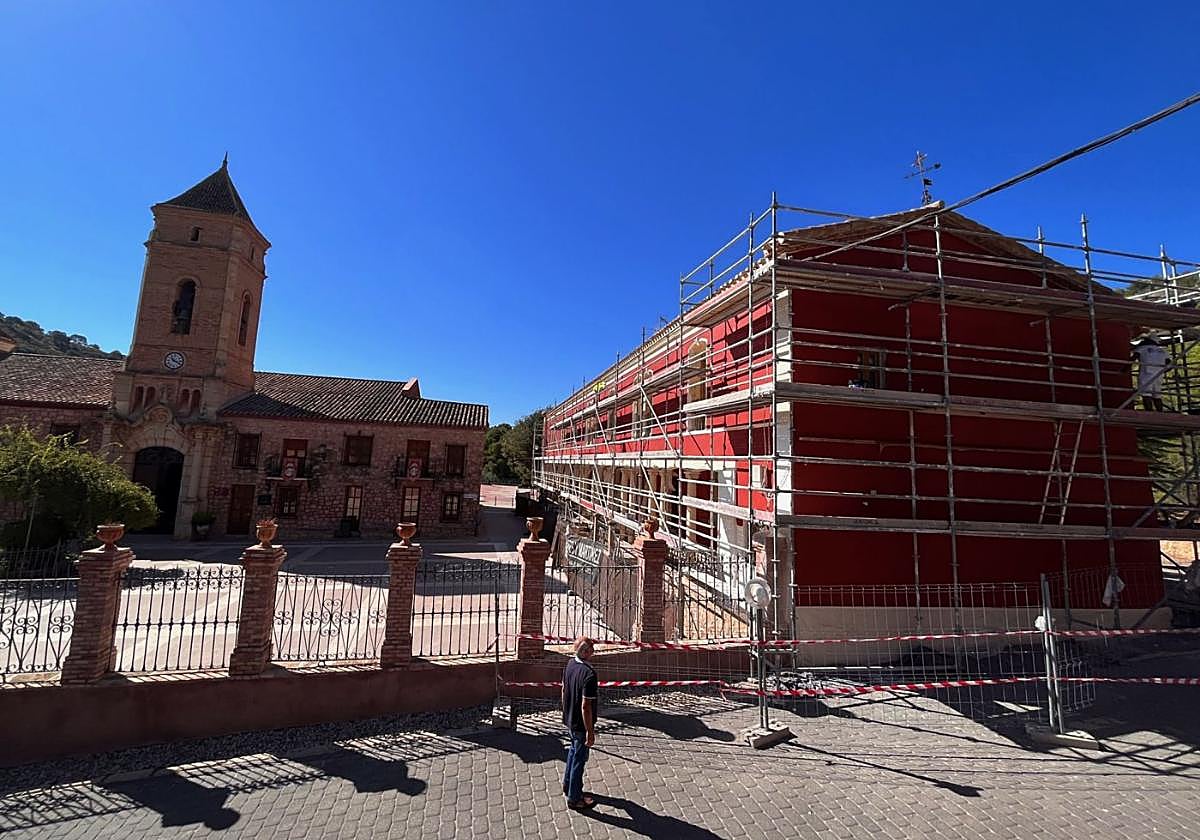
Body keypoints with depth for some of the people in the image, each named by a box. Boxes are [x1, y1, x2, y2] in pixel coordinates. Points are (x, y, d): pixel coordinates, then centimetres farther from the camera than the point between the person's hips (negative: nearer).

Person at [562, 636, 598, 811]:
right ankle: (574, 799, 27)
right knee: (579, 758, 11)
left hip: (569, 719, 8)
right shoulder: (589, 674, -32)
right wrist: (590, 732, -17)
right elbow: (585, 707, -28)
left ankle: (568, 784, 45)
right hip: (581, 724, -8)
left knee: (574, 750, 28)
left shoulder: (570, 664, -6)